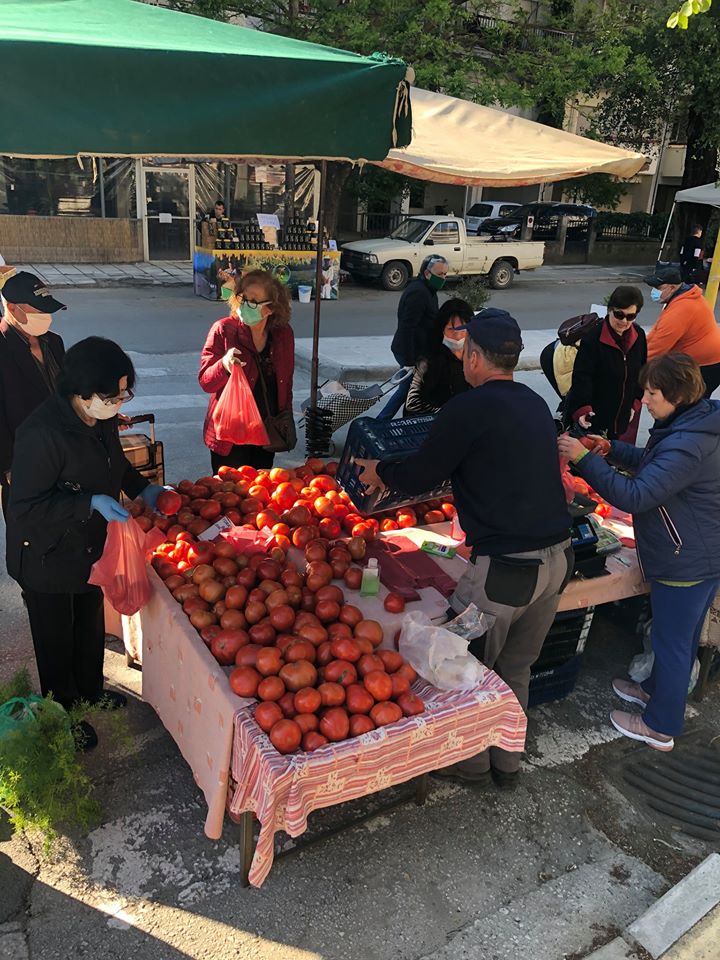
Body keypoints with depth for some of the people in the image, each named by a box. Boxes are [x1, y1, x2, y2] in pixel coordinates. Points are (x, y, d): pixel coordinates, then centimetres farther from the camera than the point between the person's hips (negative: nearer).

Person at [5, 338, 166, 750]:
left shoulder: (102, 418, -8)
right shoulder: (42, 433, -32)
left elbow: (116, 463, 12)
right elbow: (25, 507, -27)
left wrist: (143, 487, -5)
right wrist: (92, 503, -33)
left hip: (91, 547, 7)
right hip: (47, 559, -7)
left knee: (91, 626, 26)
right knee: (57, 639, 15)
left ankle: (90, 690, 51)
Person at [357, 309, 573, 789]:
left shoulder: (468, 409, -14)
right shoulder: (536, 403, 10)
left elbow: (418, 479, -6)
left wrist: (378, 471, 15)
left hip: (504, 568, -8)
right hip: (558, 558, 8)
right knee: (516, 668, 23)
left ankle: (471, 761, 34)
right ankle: (507, 762, 40)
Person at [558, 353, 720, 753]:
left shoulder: (687, 445, -30)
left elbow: (635, 495, -33)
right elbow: (651, 463, 17)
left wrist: (584, 458, -28)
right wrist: (612, 449, 3)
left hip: (685, 563, -10)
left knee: (672, 641, 6)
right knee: (680, 636, 26)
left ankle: (661, 728, 24)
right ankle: (657, 689, 48)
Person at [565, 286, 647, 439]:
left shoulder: (639, 336, 1)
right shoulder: (593, 337, -19)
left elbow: (640, 373, 14)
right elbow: (581, 376, -20)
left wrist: (635, 402, 14)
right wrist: (582, 408, -29)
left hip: (620, 415, 6)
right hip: (592, 415, -6)